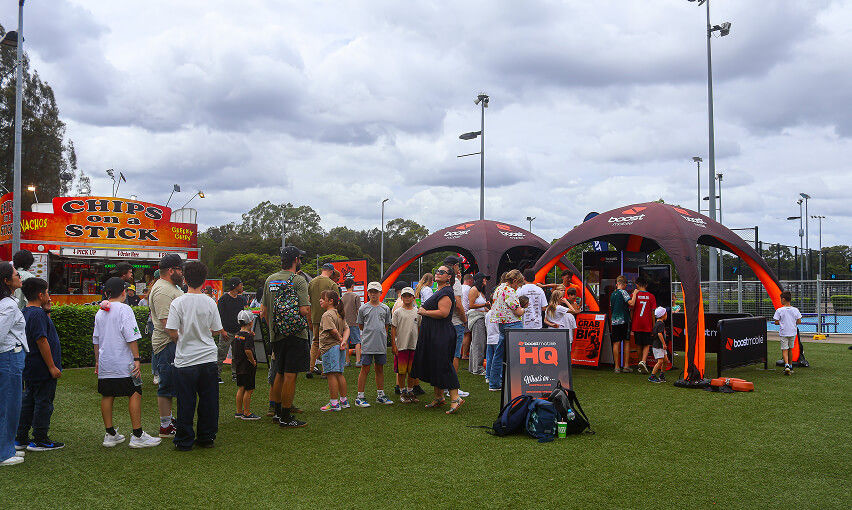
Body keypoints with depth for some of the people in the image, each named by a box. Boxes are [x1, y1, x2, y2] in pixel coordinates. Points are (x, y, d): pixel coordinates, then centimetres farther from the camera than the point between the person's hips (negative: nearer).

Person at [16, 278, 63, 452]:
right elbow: (42, 341, -23)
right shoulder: (38, 314, -19)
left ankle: (21, 438, 23)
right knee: (43, 403, -1)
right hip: (42, 369, -10)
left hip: (29, 369, 10)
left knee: (29, 401, 16)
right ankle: (40, 440, 6)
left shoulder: (24, 313, 12)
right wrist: (52, 366, -20)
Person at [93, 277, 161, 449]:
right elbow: (131, 338, -16)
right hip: (123, 363, -7)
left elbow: (96, 340, 18)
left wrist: (97, 361, 26)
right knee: (135, 394, -2)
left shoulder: (100, 312, 11)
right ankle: (137, 436, -2)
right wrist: (137, 358, -13)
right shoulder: (124, 310, -10)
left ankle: (110, 434, 17)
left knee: (107, 396, 10)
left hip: (105, 363, 7)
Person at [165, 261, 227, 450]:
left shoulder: (178, 303, -9)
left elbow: (172, 333, -12)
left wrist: (181, 338, 9)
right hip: (208, 358, 2)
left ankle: (184, 441, 14)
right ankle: (207, 438, 20)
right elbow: (217, 330, 3)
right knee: (208, 401, 12)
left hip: (185, 360, -2)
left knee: (185, 402, 6)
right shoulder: (210, 302, -2)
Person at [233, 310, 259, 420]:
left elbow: (233, 348, 20)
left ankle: (239, 411, 24)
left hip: (238, 366, 9)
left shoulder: (236, 334, 8)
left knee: (241, 388, 16)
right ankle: (247, 413, 5)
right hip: (247, 367, -9)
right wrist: (253, 361, -17)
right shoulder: (248, 336, -18)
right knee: (249, 390, 0)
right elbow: (248, 350, -31)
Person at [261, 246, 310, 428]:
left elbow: (264, 310, 14)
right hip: (295, 334, -7)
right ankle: (286, 418, 2)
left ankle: (277, 412, 24)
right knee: (290, 375, -2)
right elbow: (304, 311, -19)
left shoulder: (270, 280, 11)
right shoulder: (298, 280, -10)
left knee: (280, 373, 18)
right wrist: (308, 303, 2)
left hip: (276, 335, 7)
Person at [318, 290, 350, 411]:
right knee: (339, 374, 14)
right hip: (340, 348, 9)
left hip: (330, 348, -9)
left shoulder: (327, 315, -12)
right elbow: (346, 329, 10)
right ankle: (344, 400, 20)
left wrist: (340, 340, -6)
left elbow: (333, 330, -22)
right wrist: (344, 341, -4)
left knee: (331, 374, -5)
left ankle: (334, 402, -3)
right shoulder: (339, 314, 15)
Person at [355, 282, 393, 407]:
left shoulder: (385, 308, 8)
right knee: (365, 369, -3)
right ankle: (360, 397, 3)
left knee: (380, 369, 11)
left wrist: (381, 335, 8)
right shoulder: (363, 308, 2)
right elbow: (360, 325, 11)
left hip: (381, 344, 3)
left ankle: (380, 395, 20)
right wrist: (370, 333, 8)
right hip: (367, 344, -3)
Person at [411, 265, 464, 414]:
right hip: (433, 335, 11)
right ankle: (439, 397, 23)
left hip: (442, 335, -11)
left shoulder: (446, 292, -14)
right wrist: (423, 312, 17)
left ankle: (455, 398, -10)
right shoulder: (439, 291, 19)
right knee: (433, 366, 14)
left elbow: (443, 313, -24)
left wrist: (425, 312, -14)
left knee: (443, 366, -12)